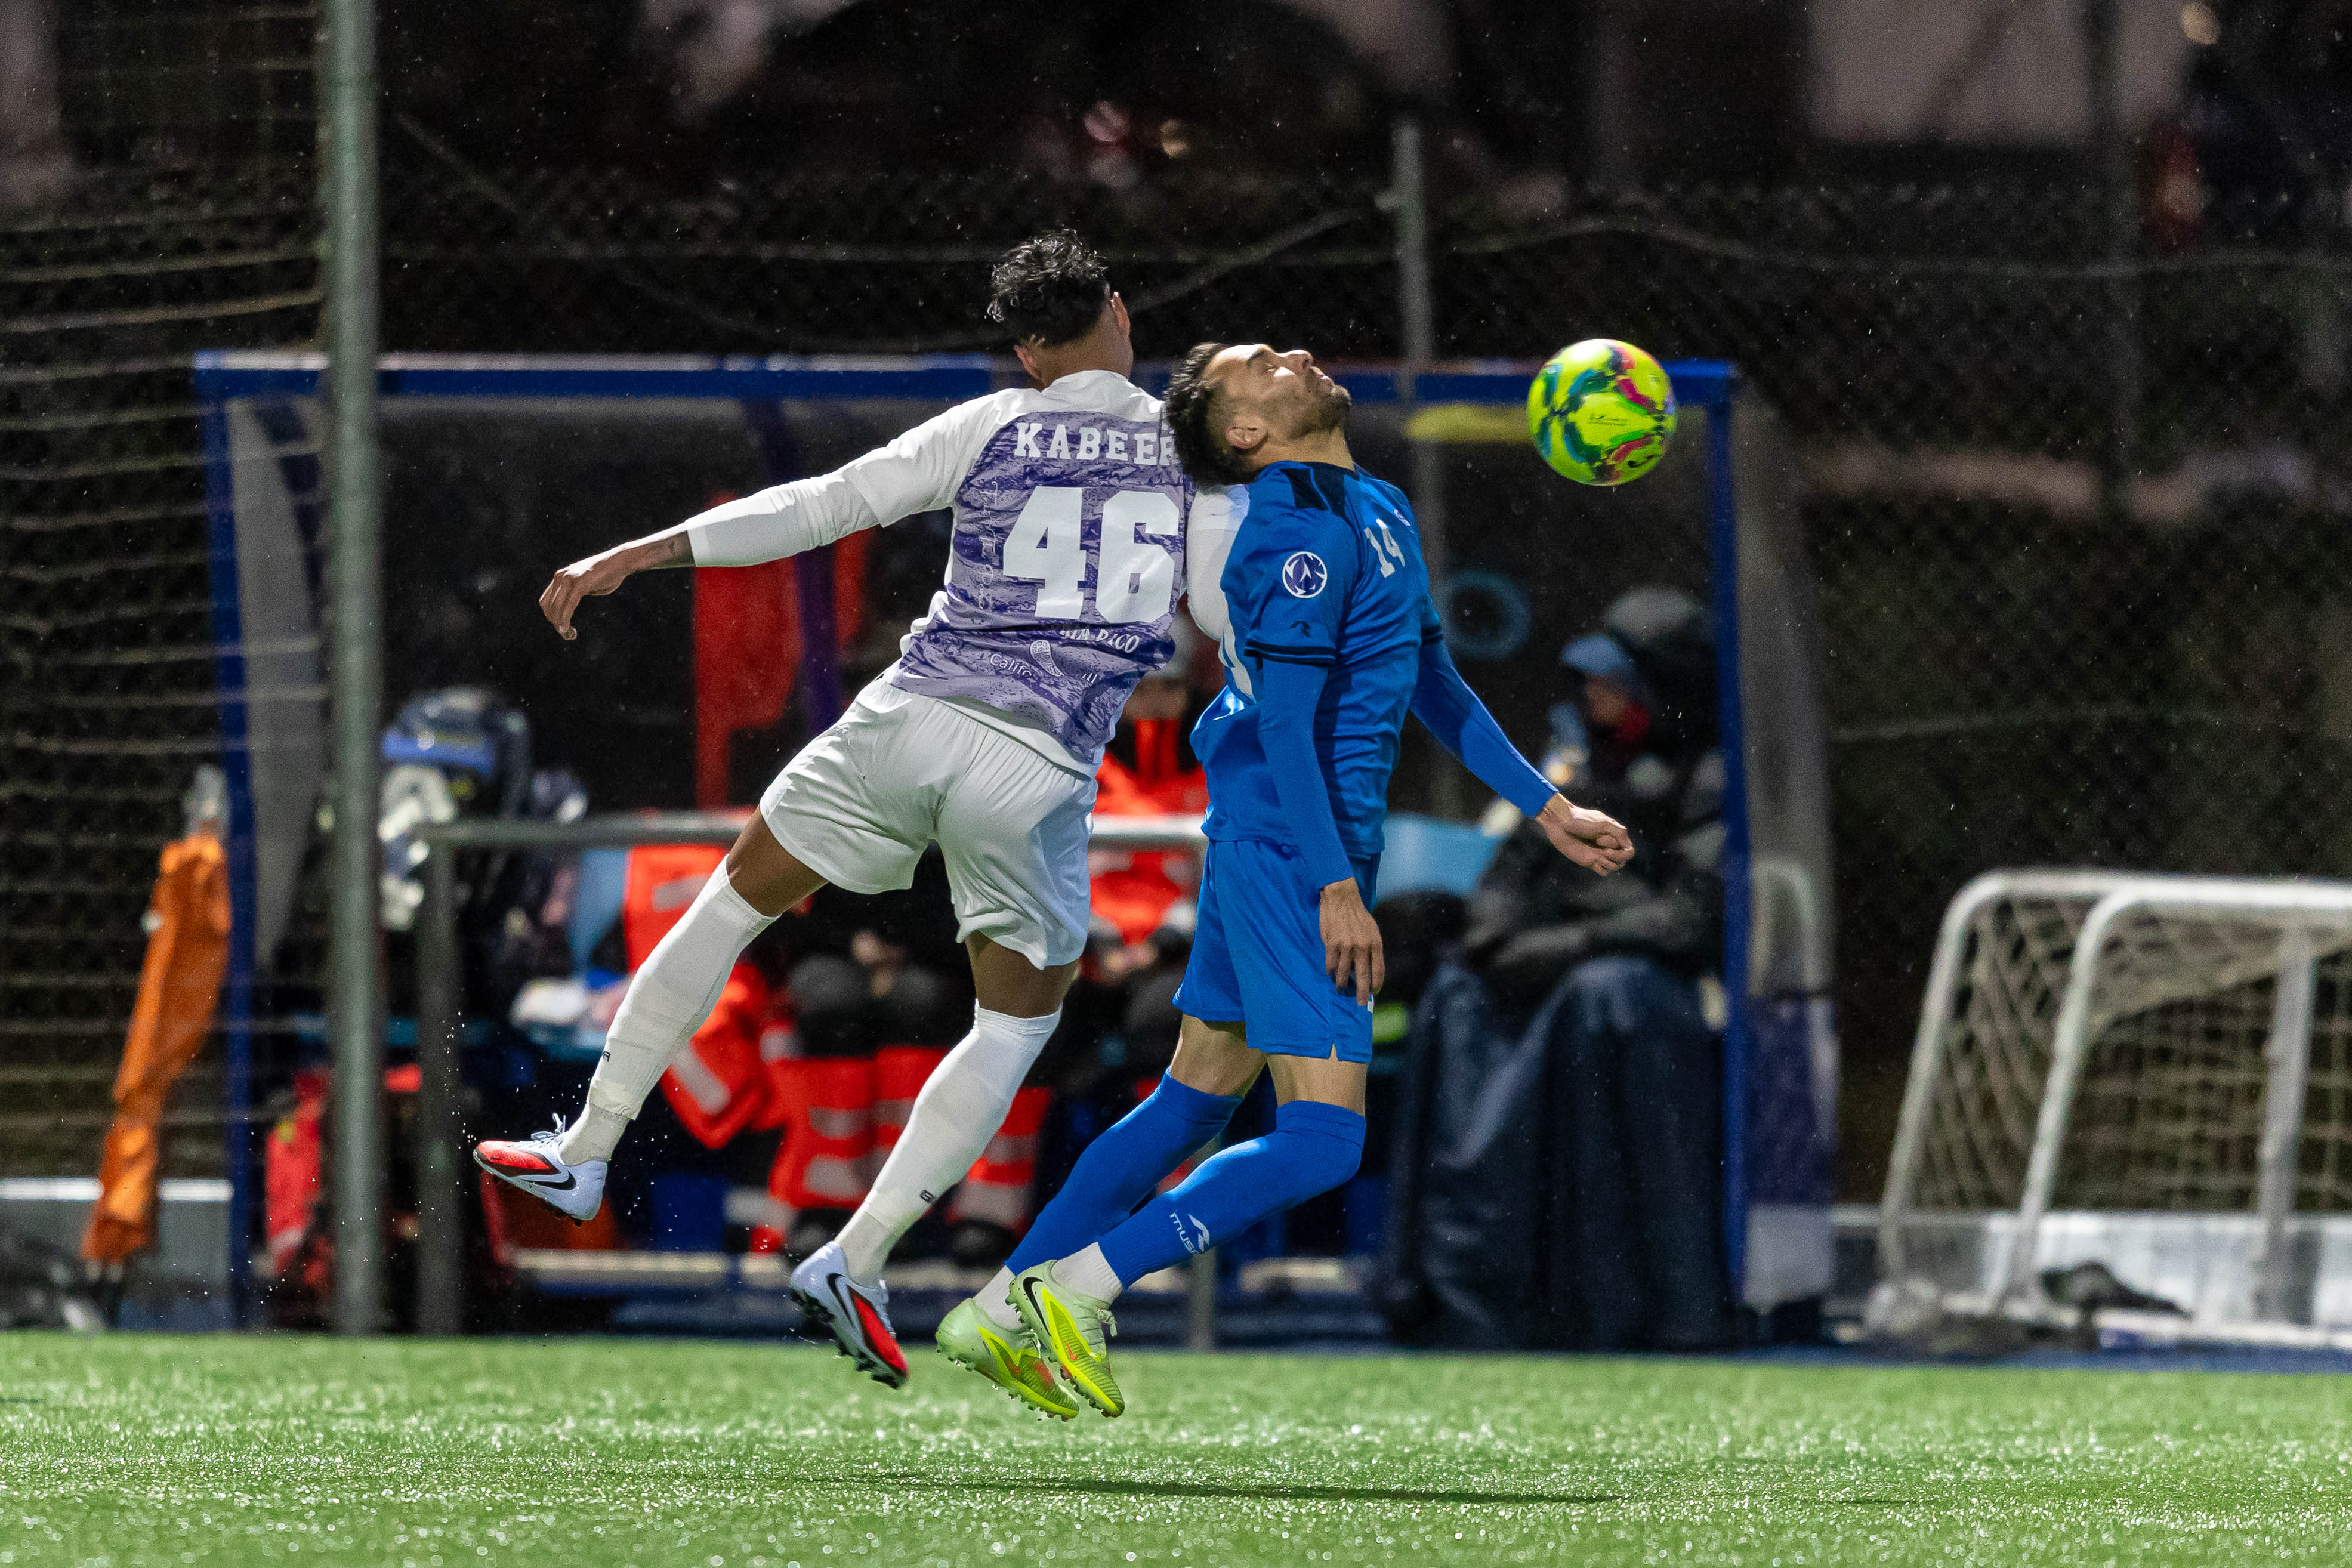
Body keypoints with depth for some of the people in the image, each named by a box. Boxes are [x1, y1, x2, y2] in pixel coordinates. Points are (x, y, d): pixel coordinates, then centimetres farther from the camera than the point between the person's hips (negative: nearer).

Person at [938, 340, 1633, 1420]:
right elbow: (1284, 725, -21)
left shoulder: (1379, 512, 14)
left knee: (1194, 1102, 17)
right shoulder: (1299, 531, -18)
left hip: (1264, 854, 10)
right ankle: (1076, 1289, -12)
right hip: (1290, 855, -10)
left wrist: (1549, 812, 21)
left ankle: (1006, 1309, 23)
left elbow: (1431, 683, 22)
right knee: (1320, 1139, -13)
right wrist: (1337, 887, -23)